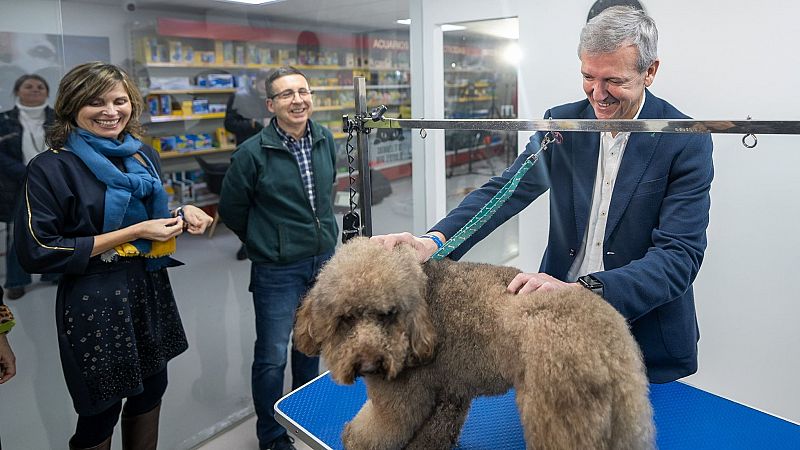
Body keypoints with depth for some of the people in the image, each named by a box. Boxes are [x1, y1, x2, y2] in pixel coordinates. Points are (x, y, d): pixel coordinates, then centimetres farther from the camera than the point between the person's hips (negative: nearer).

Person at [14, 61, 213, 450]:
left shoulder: (143, 155, 6)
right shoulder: (51, 168, -13)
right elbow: (38, 253, -17)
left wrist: (181, 214, -4)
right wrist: (132, 234, -19)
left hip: (152, 290, 6)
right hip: (95, 303, -6)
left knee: (151, 393, 18)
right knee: (100, 413, 9)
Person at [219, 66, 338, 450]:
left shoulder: (326, 140, -1)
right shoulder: (253, 152, -17)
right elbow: (231, 208, -4)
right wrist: (264, 242, 6)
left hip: (324, 260, 6)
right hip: (277, 270, -5)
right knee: (272, 357, 5)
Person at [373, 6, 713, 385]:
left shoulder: (687, 143, -14)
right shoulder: (561, 122, -3)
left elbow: (680, 255, -21)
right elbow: (507, 190, -11)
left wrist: (580, 290, -37)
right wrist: (434, 241, -30)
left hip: (647, 336, -2)